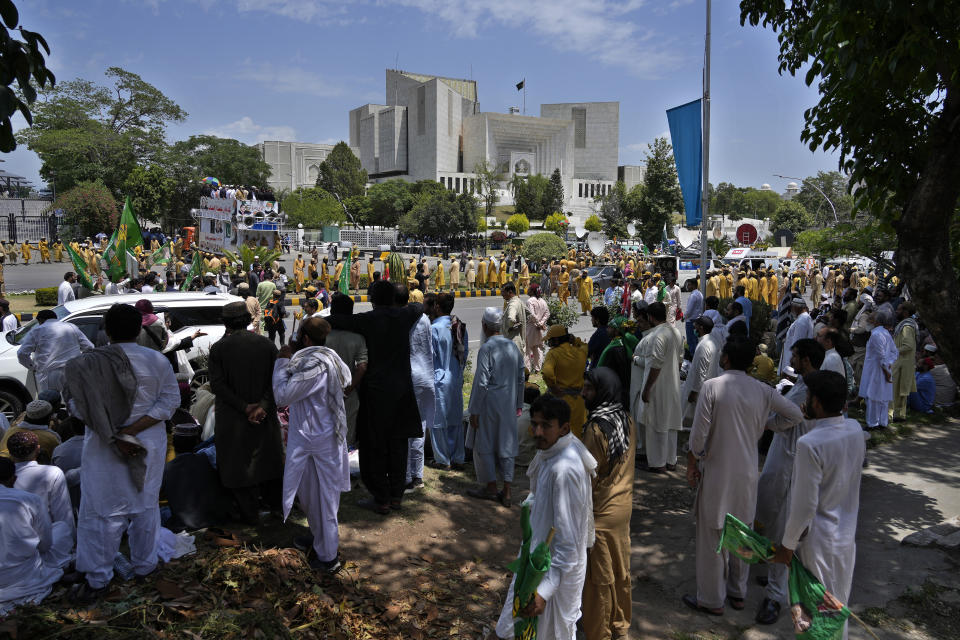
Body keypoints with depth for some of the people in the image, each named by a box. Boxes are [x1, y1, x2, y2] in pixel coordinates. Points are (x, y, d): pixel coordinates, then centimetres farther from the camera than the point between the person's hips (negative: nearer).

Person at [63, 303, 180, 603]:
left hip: (103, 447, -2)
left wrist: (112, 436, -15)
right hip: (148, 445, 2)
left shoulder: (87, 363, -11)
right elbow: (170, 400, -9)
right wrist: (133, 430, -14)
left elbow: (78, 406, -15)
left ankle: (98, 579, 18)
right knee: (145, 505, 17)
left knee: (102, 510, 9)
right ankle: (144, 564, 31)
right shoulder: (157, 360, -6)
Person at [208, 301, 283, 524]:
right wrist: (263, 406, -13)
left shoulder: (218, 348, -9)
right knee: (267, 456, 20)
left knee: (239, 463, 9)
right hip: (264, 416, 3)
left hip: (232, 419, -3)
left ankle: (250, 513, 17)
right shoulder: (266, 344, -3)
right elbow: (275, 380, -9)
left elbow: (217, 385, -15)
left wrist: (244, 407, -15)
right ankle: (274, 502, 34)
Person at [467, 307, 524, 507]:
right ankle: (506, 492, 13)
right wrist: (518, 404, 19)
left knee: (484, 445, 10)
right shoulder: (513, 347, 4)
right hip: (508, 406, 6)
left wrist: (474, 411, -11)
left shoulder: (486, 348, -16)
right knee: (506, 445, 11)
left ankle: (491, 487, 20)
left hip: (489, 404, -6)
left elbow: (482, 383, -17)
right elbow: (520, 379, 10)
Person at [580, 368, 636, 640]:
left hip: (600, 513, -7)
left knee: (599, 577, 9)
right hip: (624, 506, 8)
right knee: (620, 569, 21)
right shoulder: (627, 420, -2)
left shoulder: (596, 428, -25)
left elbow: (588, 477, -20)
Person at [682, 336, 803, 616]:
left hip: (717, 472, -4)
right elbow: (795, 414, 3)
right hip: (747, 473, 5)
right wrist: (765, 426, 12)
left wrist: (692, 464, -3)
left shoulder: (712, 387, -16)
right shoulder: (763, 390, -4)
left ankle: (711, 599, 20)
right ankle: (738, 593, 34)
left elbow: (699, 433, -16)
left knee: (712, 537, 8)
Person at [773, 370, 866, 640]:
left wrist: (787, 544, -10)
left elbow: (804, 506, -24)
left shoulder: (810, 444, -28)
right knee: (838, 604, 24)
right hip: (847, 534, 7)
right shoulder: (855, 429, -7)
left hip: (819, 540, -7)